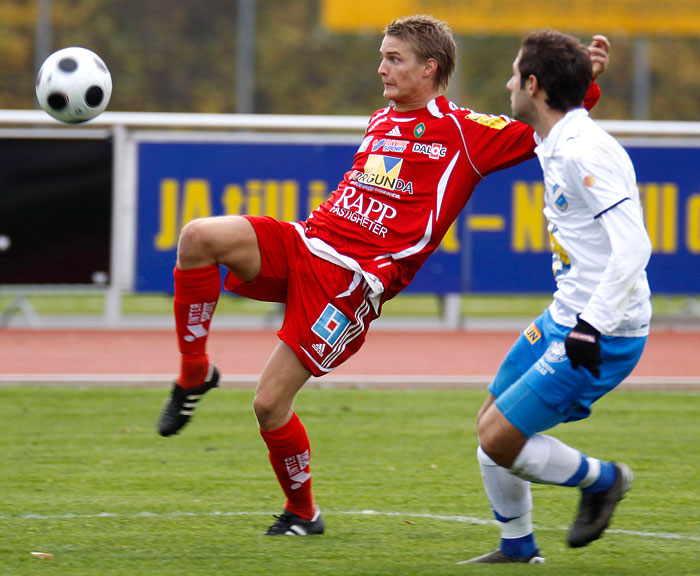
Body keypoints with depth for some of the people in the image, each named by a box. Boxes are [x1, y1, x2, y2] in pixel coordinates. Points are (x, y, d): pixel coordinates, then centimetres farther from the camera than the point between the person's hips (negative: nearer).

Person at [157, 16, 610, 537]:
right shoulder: (381, 121, 22)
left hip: (354, 279, -6)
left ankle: (303, 513, 17)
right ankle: (195, 373, -5)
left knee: (269, 404, -8)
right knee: (199, 236, -22)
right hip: (304, 242, 6)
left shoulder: (465, 131, 1)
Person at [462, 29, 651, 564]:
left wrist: (591, 327, -31)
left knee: (499, 440, -10)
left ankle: (601, 479, 11)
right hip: (565, 319, 10)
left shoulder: (584, 153, -21)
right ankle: (518, 546, 26)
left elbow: (634, 247, -28)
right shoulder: (555, 147, 11)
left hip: (604, 333, -10)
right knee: (490, 425, 13)